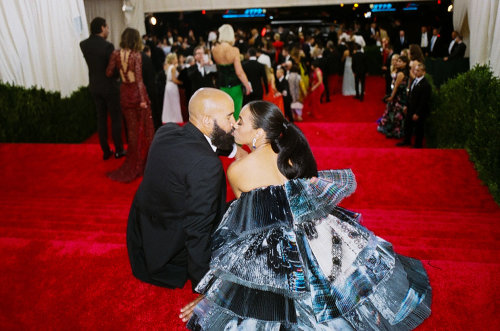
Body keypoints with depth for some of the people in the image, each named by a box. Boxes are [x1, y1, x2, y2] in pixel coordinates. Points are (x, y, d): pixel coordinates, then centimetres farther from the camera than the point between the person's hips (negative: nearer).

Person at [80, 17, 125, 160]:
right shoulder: (107, 46, -19)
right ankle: (118, 150, 16)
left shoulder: (84, 45, -1)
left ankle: (105, 151, 19)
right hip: (109, 87, -5)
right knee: (115, 118, 7)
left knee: (101, 118, 13)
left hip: (95, 87, 6)